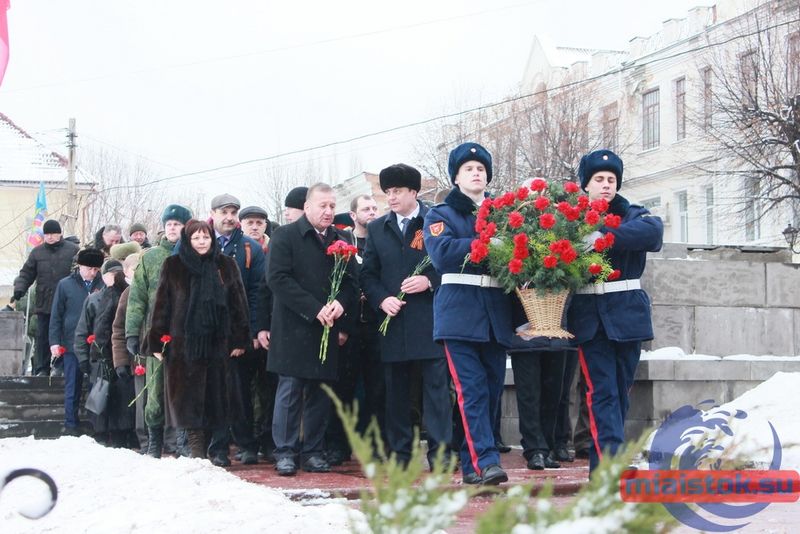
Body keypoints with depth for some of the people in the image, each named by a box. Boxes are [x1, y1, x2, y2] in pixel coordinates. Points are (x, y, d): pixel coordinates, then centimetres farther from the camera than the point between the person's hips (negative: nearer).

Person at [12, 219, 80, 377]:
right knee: (42, 337, 2)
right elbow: (26, 273, 11)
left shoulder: (73, 250, 2)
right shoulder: (37, 252, 9)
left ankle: (62, 367, 10)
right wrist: (19, 289, -4)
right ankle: (41, 369, 7)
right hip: (43, 304, 2)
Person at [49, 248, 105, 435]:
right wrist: (54, 341, -2)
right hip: (72, 345, -1)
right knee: (72, 388, 5)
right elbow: (56, 315, 4)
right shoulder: (65, 285, 3)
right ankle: (71, 425, 13)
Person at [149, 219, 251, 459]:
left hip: (218, 341, 1)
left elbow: (239, 303, 8)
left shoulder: (226, 265, 9)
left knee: (217, 396, 1)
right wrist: (158, 341, 1)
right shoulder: (173, 266, 6)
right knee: (190, 397, -5)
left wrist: (239, 339, 2)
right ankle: (196, 446, -6)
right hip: (183, 342, -1)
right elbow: (162, 304, 5)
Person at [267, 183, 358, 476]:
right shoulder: (285, 236, 0)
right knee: (290, 389, -2)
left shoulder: (341, 240, 14)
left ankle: (314, 451, 12)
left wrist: (341, 303, -10)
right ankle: (285, 452, 3)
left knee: (320, 391, 6)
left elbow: (352, 283, 13)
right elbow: (278, 279, -10)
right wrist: (315, 309, -16)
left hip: (329, 329, 4)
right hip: (294, 328, -4)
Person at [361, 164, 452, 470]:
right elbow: (368, 273, 12)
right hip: (394, 320, 4)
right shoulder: (377, 229, 14)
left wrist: (430, 281, -15)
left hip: (431, 319, -4)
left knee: (436, 384, -5)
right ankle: (399, 451, 15)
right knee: (396, 388, 8)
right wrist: (382, 299, -5)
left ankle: (440, 450, -2)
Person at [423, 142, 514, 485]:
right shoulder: (440, 215, 9)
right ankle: (484, 460, -17)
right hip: (460, 312, -4)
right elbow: (442, 253, -9)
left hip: (496, 312, 4)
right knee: (472, 389, -13)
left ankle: (471, 463, 11)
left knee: (492, 389, 4)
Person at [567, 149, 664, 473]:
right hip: (589, 316, -2)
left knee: (620, 388, 7)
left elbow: (653, 229, -18)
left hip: (627, 313, 2)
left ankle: (601, 463, 17)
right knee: (602, 389, -11)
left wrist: (604, 236, -28)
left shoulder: (631, 215, 5)